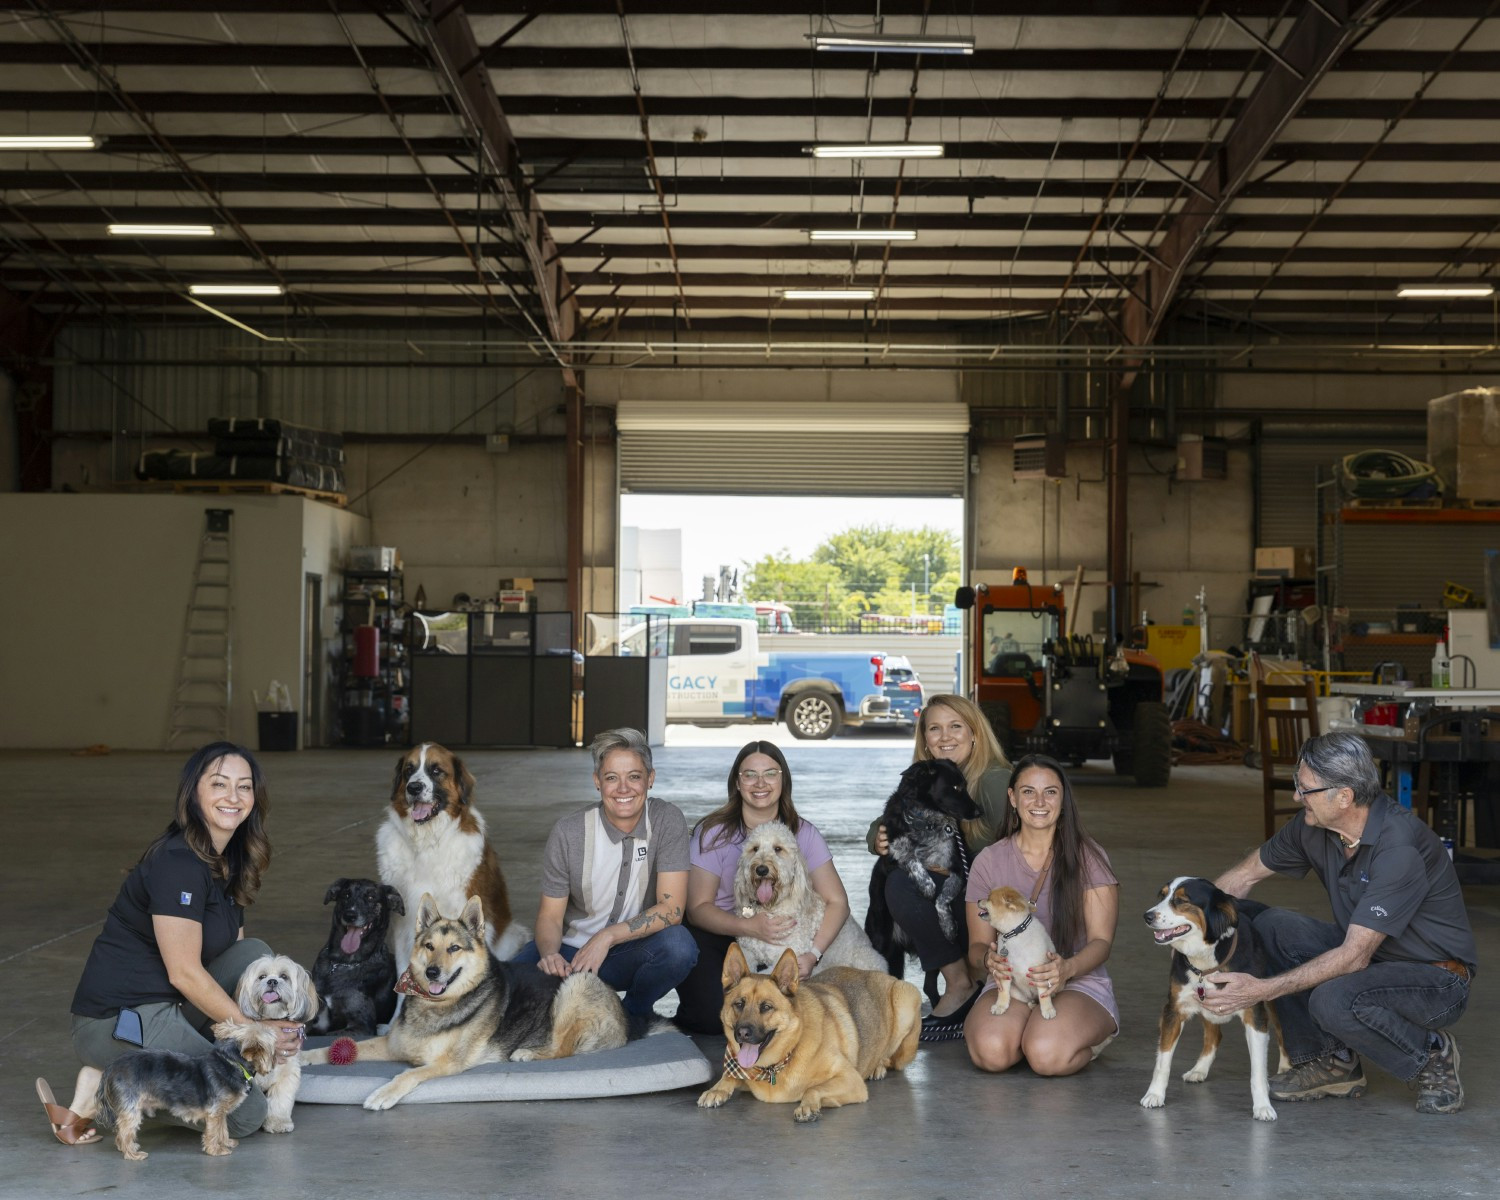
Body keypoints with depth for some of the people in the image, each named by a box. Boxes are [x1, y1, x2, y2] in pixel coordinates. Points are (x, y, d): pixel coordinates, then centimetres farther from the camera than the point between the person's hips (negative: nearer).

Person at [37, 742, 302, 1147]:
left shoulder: (230, 863, 12)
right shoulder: (178, 863, -18)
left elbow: (241, 966, 14)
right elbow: (185, 973, -17)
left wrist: (274, 1024, -2)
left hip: (164, 1008, 9)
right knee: (246, 1113, -9)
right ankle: (104, 1089, -3)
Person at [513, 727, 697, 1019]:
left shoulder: (667, 821, -11)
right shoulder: (567, 833, -9)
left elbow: (672, 908, -16)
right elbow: (550, 915, -4)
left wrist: (607, 937, -27)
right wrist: (550, 954, -27)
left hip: (633, 953, 0)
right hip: (572, 951, 0)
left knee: (678, 944, -33)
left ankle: (634, 1012, -2)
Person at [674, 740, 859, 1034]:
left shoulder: (803, 833, -4)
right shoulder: (712, 832, -11)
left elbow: (837, 902, -8)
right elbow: (698, 908, -13)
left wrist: (812, 955, -26)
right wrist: (750, 926, -31)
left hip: (775, 936, 3)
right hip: (714, 935, -3)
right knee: (712, 1015, -26)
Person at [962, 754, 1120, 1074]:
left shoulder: (1087, 858, 1)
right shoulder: (989, 862, 7)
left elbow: (1101, 941, -5)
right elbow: (978, 944, 7)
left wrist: (1067, 969, -28)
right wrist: (988, 960, -20)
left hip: (1079, 982, -1)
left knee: (1047, 1056, -33)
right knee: (991, 1051, -32)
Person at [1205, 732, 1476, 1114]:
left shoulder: (1400, 847, -30)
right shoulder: (1313, 826, -7)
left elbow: (1353, 957, -31)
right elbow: (1246, 874, 9)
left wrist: (1262, 990, -31)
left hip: (1436, 979, -8)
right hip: (1369, 954, 8)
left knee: (1334, 1000, -34)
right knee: (1270, 926, -11)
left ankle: (1431, 1055, -3)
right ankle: (1333, 1064, 2)